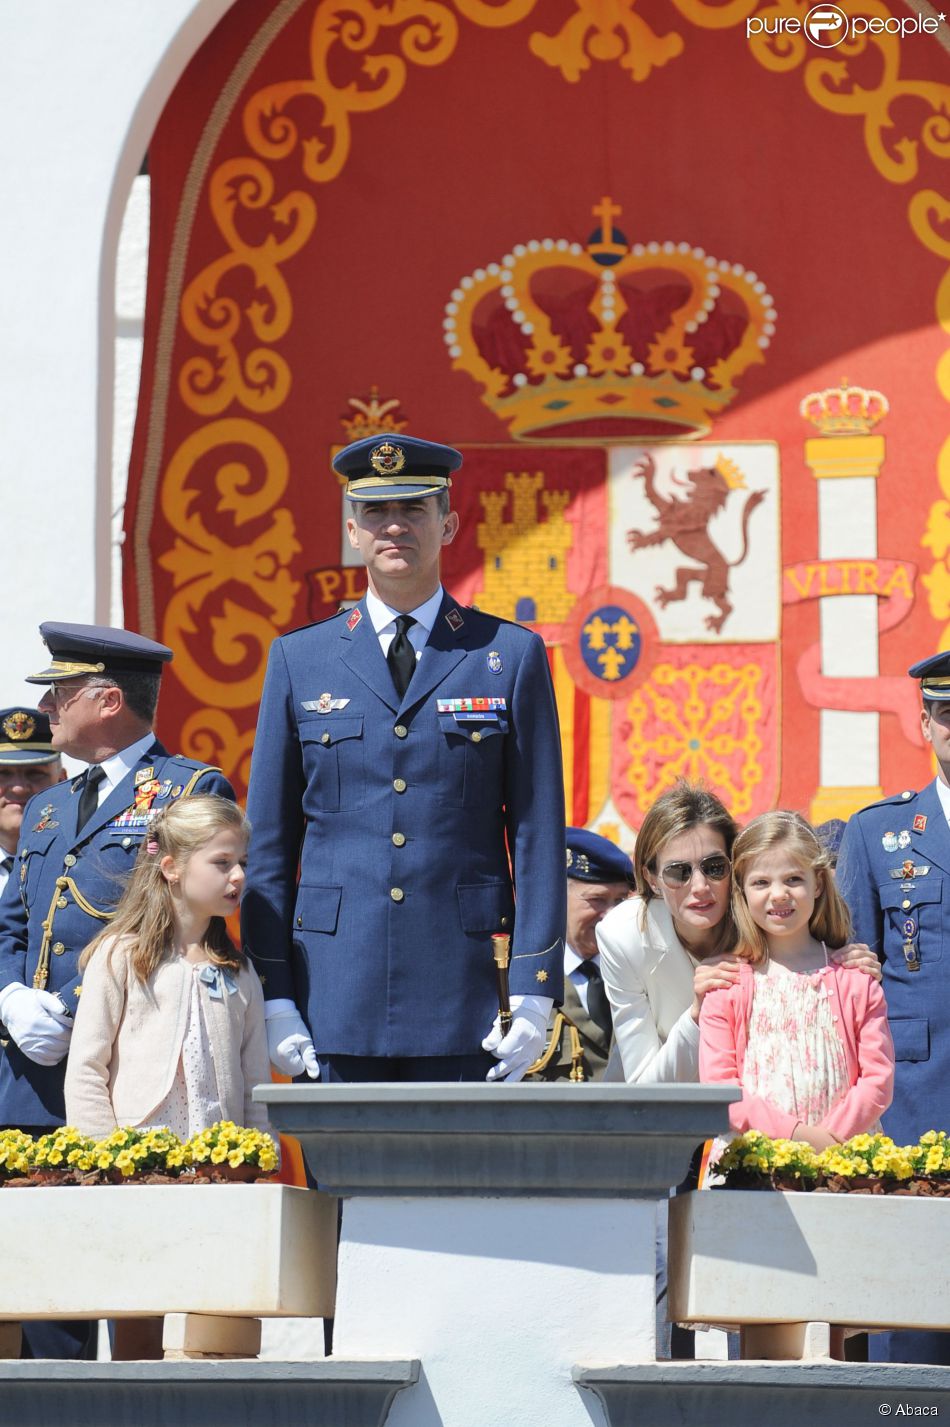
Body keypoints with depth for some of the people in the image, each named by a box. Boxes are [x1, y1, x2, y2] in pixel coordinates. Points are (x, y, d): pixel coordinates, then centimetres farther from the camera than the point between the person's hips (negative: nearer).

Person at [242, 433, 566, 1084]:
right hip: (336, 999, 1)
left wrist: (534, 993, -4)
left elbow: (539, 834, 4)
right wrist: (274, 995, 2)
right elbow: (269, 842, 10)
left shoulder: (511, 656, 6)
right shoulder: (299, 659, 10)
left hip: (463, 997, -1)